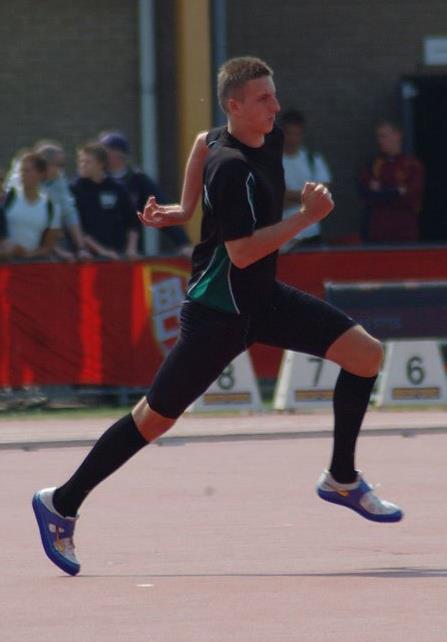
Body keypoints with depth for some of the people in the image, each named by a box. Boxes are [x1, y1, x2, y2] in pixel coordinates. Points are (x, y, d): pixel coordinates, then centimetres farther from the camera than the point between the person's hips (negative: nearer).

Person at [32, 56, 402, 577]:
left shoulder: (269, 141, 2)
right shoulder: (232, 168, -25)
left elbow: (203, 141, 21)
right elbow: (242, 252, -29)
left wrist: (184, 208, 17)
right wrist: (306, 217, -26)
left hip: (263, 298, 9)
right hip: (220, 310, -9)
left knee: (365, 354, -1)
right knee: (155, 417, -3)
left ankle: (341, 480, 10)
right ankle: (61, 504, 10)